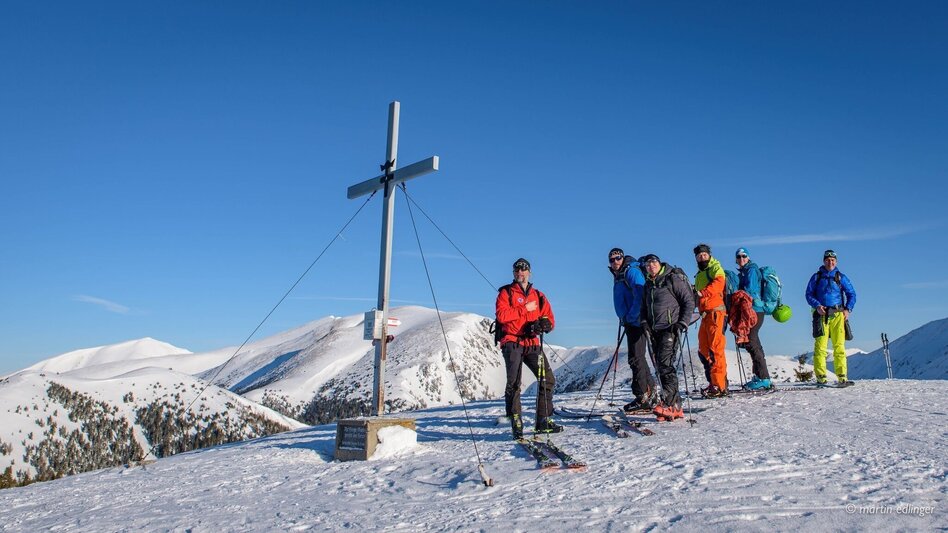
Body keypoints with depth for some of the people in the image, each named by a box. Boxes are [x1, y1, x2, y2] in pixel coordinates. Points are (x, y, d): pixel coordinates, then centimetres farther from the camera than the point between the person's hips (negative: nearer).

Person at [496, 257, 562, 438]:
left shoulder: (539, 296, 18)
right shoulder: (505, 293, 6)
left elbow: (550, 320, 11)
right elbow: (501, 315, -11)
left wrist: (542, 325, -12)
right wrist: (525, 309, -10)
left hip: (532, 343, 4)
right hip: (512, 343, -4)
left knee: (547, 379, -2)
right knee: (514, 383, -12)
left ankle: (544, 421, 7)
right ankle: (516, 422, -7)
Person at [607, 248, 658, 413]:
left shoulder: (632, 271, -10)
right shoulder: (618, 276, 19)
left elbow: (640, 295, -20)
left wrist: (631, 317, -18)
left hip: (636, 321, -10)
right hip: (629, 322, 10)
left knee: (636, 358, -8)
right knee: (637, 358, 13)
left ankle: (642, 397, -3)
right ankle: (651, 394, 22)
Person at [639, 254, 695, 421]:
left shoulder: (674, 279, -4)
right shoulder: (648, 285, 17)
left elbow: (689, 302, -4)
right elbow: (644, 307, 23)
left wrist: (682, 323, -13)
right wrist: (644, 322, 4)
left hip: (671, 328, -7)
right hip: (655, 330, 7)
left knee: (665, 363, -20)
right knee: (660, 367, 3)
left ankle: (669, 403, -23)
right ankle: (675, 406, 8)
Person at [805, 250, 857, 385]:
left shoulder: (841, 277, 13)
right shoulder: (816, 277, 12)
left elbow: (852, 294, 15)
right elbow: (809, 294, 10)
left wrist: (848, 309, 1)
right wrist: (817, 305, -8)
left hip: (838, 314, 1)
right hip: (821, 314, -1)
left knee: (839, 346, -3)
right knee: (820, 346, -6)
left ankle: (842, 377, -3)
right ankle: (821, 377, -5)